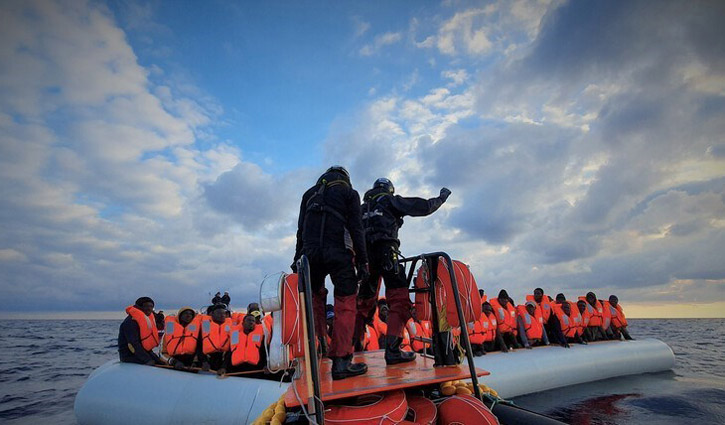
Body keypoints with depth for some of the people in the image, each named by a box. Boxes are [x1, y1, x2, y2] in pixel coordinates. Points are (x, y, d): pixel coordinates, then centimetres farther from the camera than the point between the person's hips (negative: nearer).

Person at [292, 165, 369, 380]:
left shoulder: (309, 193, 23)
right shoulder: (349, 192, 11)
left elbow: (301, 229, 18)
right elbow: (356, 228, 0)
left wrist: (298, 258, 20)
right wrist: (362, 261, -1)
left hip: (310, 253, 4)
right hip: (339, 253, -4)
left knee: (315, 297, 22)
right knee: (345, 302, -2)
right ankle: (341, 360, -7)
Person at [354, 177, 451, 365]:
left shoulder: (363, 207, 28)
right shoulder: (391, 201, 11)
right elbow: (424, 207, 8)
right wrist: (441, 197, 23)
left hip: (365, 255, 7)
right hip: (386, 252, -6)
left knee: (364, 302, 15)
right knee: (399, 300, -8)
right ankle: (392, 350, -19)